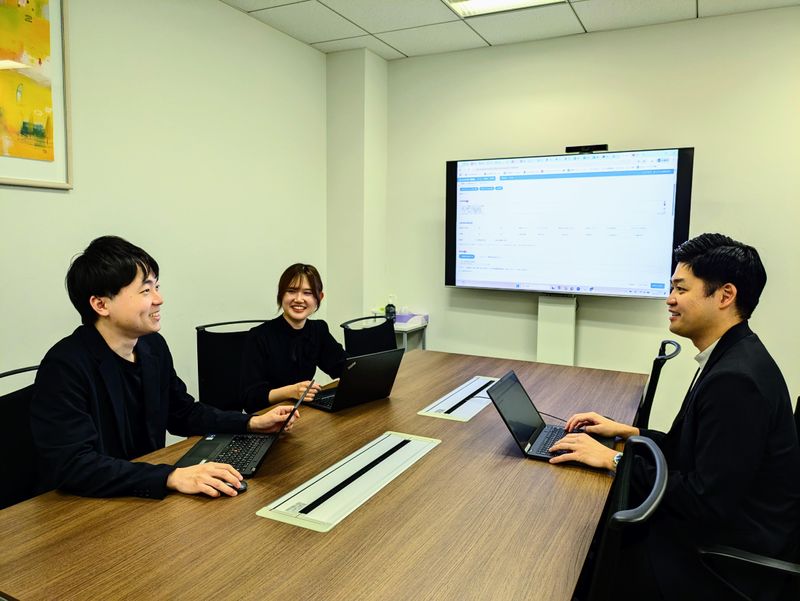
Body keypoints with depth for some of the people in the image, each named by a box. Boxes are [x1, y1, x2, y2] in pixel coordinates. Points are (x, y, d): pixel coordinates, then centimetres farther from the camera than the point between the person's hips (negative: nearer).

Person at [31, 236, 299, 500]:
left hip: (148, 494, 6)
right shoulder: (64, 367, -20)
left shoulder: (154, 345, 2)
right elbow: (73, 466, -27)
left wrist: (252, 423, 2)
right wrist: (171, 477, -34)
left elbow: (183, 414, 13)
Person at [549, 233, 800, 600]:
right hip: (721, 525, 8)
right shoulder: (732, 357, 3)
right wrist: (626, 432, 5)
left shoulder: (736, 379, -28)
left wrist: (615, 461, -19)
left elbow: (708, 501, -26)